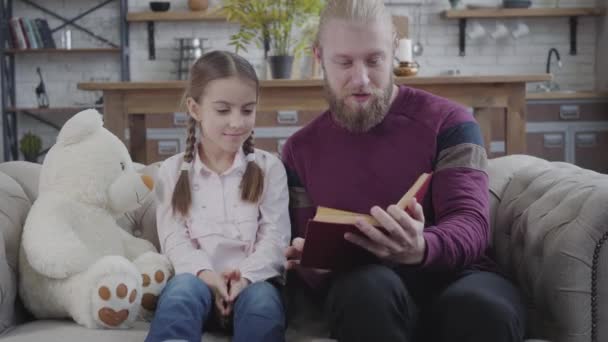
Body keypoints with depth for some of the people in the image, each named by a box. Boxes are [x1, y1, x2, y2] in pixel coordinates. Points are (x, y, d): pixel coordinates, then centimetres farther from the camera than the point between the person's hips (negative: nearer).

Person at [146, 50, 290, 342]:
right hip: (198, 277, 0)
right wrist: (205, 273, -18)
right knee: (181, 293, -35)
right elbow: (174, 237, 2)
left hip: (254, 279, 0)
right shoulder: (173, 171, 12)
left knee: (261, 302, -35)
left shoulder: (269, 168, 11)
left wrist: (246, 275, -17)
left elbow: (275, 235, 2)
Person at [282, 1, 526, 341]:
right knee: (370, 285, -36)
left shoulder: (448, 122, 3)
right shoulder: (301, 149, 11)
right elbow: (306, 272, 12)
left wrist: (422, 249, -33)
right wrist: (312, 265, -14)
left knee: (484, 308, -37)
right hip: (359, 287, 1)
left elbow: (471, 222, -10)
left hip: (454, 276, 0)